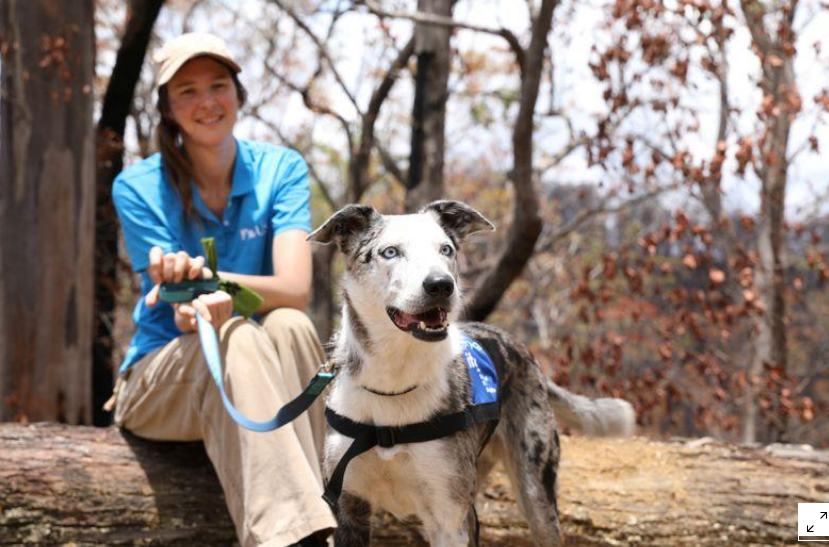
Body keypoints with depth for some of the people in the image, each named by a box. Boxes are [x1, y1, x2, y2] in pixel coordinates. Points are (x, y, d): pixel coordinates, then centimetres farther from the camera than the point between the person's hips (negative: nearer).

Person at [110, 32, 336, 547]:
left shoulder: (280, 170, -1)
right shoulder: (139, 188, -5)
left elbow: (295, 290, -17)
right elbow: (184, 315, -12)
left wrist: (205, 276, -36)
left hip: (255, 373, 2)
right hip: (160, 379, -2)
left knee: (289, 326, -32)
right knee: (237, 337, -35)